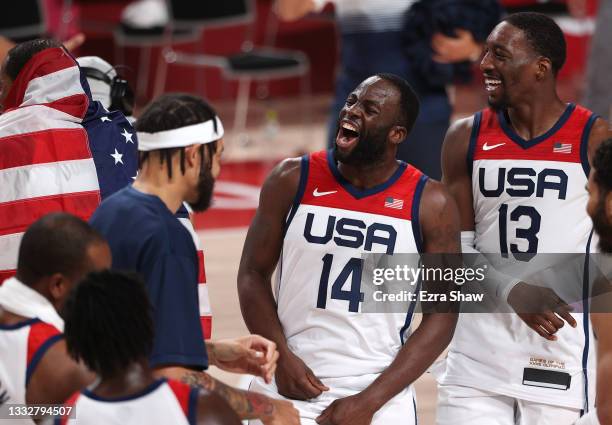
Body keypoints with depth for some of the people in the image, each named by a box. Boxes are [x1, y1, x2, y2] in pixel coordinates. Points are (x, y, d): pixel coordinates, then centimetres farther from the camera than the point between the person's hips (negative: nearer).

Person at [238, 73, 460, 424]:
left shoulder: (430, 204, -4)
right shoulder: (292, 180, -1)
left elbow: (442, 316, -4)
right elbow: (253, 274, 4)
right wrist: (282, 359, -10)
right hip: (289, 388, 1)